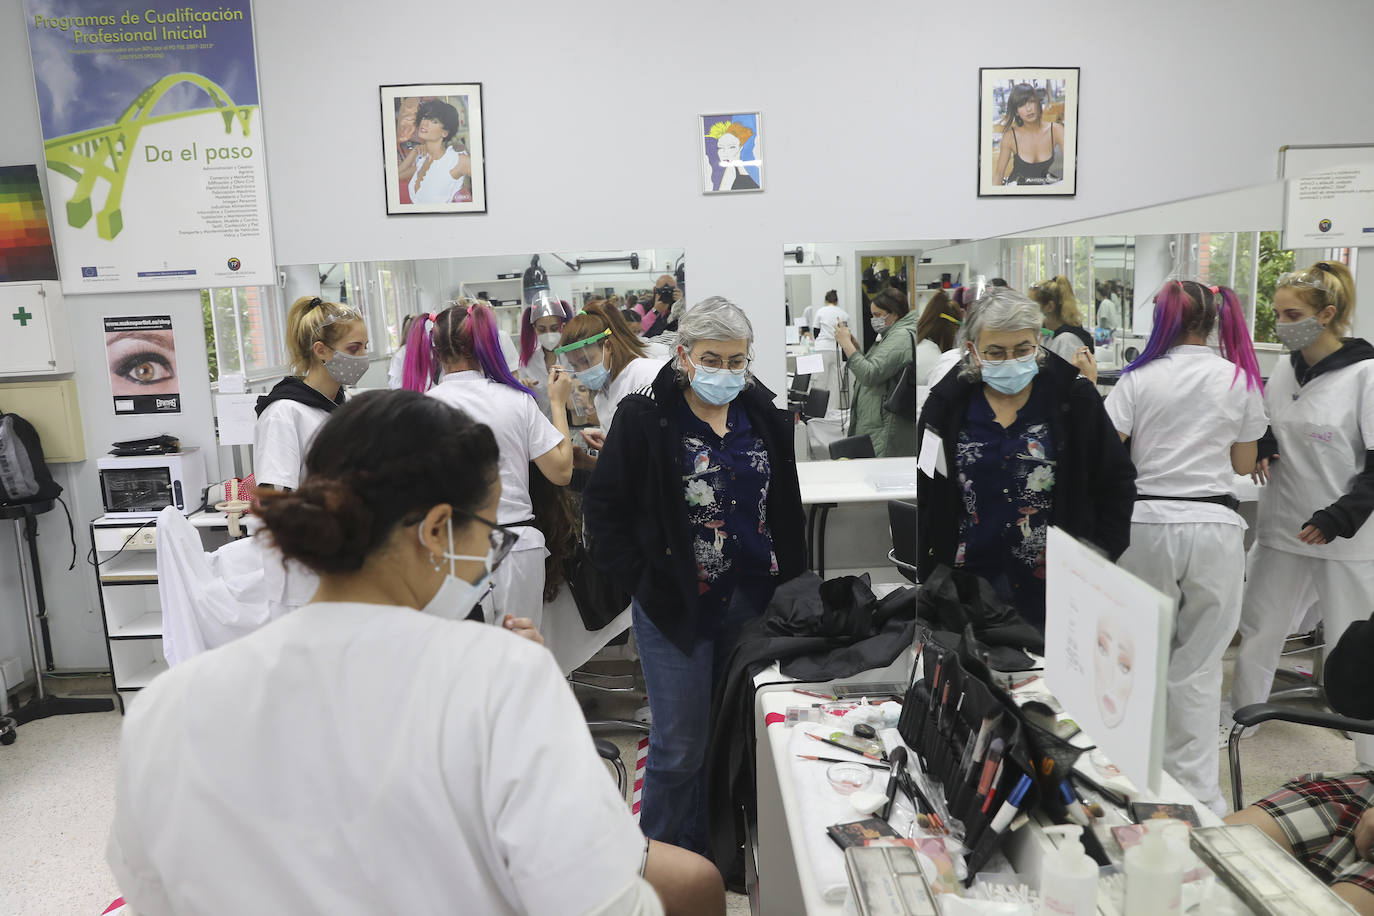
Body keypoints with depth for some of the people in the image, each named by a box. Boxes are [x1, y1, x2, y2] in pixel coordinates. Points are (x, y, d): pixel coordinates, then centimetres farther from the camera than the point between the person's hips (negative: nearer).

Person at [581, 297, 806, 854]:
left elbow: (786, 507, 13)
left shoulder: (764, 416, 5)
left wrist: (790, 580, 7)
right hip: (677, 608, -4)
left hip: (755, 603, 5)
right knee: (681, 746, 4)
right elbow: (603, 512, -5)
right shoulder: (645, 419, -9)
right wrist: (647, 581, -9)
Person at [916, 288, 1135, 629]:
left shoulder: (1074, 396, -3)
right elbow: (922, 495, 5)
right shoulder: (947, 403, 0)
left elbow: (1117, 483, 3)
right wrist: (924, 574, -1)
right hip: (970, 578, 1)